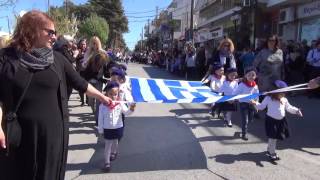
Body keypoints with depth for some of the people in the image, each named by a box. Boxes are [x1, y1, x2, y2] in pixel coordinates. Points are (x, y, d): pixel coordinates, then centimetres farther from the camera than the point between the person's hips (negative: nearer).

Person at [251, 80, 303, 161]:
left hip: (281, 120, 5)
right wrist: (255, 103, -18)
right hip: (271, 120, -5)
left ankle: (269, 150, 32)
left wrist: (296, 111, 0)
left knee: (274, 137, 14)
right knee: (272, 137, -3)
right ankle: (272, 153, 11)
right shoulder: (268, 98, -8)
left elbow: (289, 108, 13)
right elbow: (261, 106, -2)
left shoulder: (284, 100, 3)